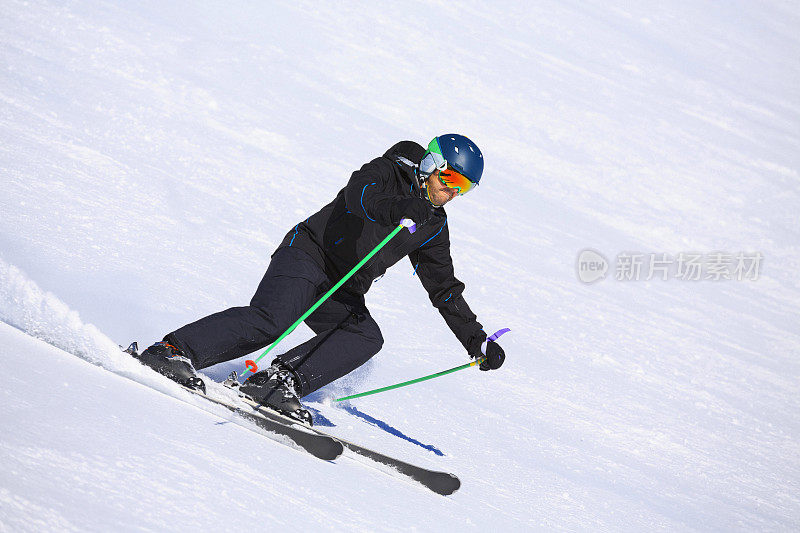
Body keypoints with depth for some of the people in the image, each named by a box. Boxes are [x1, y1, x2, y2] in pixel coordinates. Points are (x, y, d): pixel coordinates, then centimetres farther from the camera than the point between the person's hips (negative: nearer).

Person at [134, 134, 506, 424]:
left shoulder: (433, 228, 16)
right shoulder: (389, 172, -4)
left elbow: (444, 290, 22)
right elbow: (360, 192, -27)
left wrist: (477, 340, 17)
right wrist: (395, 207, -49)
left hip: (342, 295, 7)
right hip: (307, 254, -7)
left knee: (366, 337, -22)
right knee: (269, 321, -30)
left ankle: (281, 381, -29)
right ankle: (172, 351, -27)